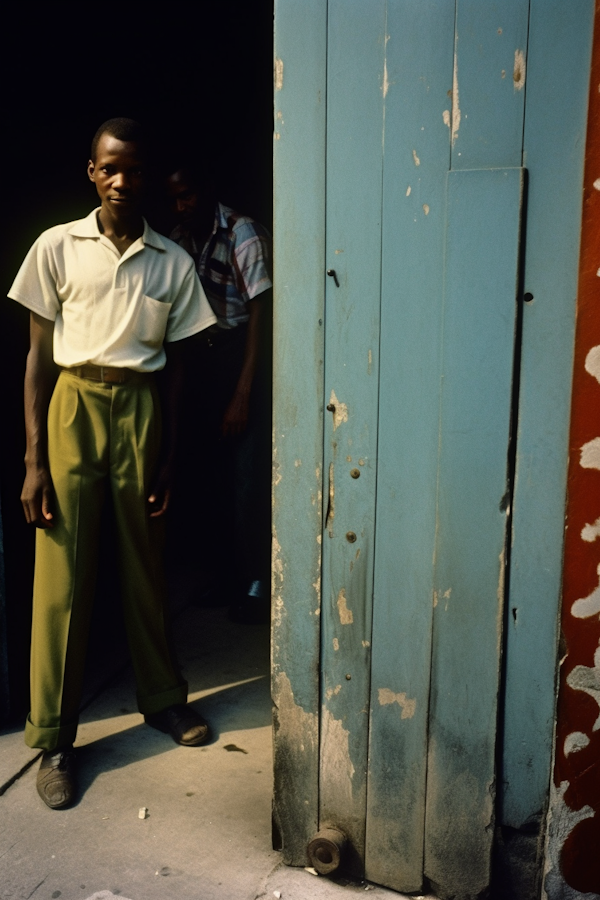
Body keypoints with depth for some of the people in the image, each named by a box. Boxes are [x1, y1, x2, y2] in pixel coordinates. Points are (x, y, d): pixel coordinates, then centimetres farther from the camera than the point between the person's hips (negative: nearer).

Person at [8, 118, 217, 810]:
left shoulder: (173, 264, 4)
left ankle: (161, 696, 33)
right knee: (63, 576, 0)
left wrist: (167, 460, 4)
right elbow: (39, 356, -1)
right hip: (74, 408, -2)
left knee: (144, 565, 12)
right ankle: (53, 738, 14)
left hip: (142, 413, 2)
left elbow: (174, 366, 7)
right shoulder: (58, 247, -1)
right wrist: (34, 460, -6)